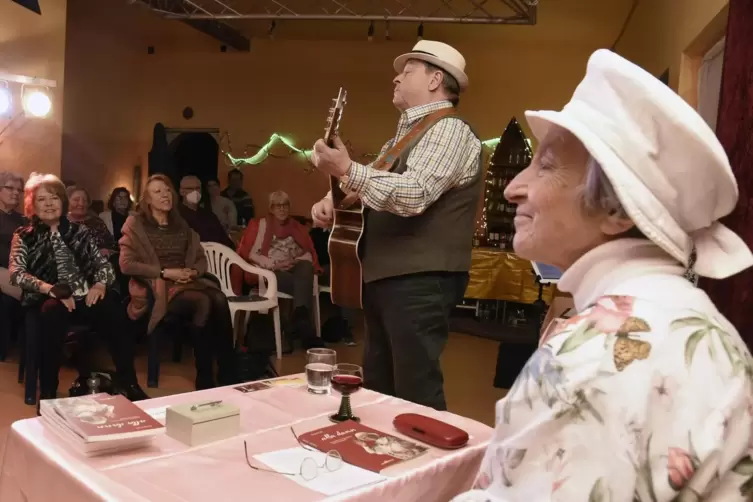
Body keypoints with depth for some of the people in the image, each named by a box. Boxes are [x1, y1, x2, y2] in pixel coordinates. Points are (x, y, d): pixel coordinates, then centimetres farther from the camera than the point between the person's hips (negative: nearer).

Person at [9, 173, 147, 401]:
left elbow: (103, 263, 13)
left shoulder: (79, 231, 19)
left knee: (114, 311, -30)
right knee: (53, 311, -39)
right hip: (47, 301, -2)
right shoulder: (24, 236, 13)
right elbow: (16, 273, -1)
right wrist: (51, 289, -18)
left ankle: (130, 384, -20)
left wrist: (100, 284, -10)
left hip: (84, 298, 2)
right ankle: (47, 392, -26)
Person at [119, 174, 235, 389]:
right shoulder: (136, 224, 5)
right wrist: (165, 272, -14)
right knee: (203, 302, -35)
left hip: (187, 282, 5)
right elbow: (126, 264, -6)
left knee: (219, 300, -31)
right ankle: (205, 379, -27)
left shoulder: (181, 225, 20)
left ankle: (228, 377, -29)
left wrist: (193, 271, -5)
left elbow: (201, 259, 20)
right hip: (157, 287, -5)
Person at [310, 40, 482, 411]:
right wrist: (332, 200, 4)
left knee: (416, 396, -5)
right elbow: (368, 186, 25)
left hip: (420, 282, -10)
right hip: (383, 277, 10)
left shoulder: (449, 130, -10)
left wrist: (347, 169, -31)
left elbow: (414, 195, -26)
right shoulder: (406, 134, 21)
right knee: (378, 391, 18)